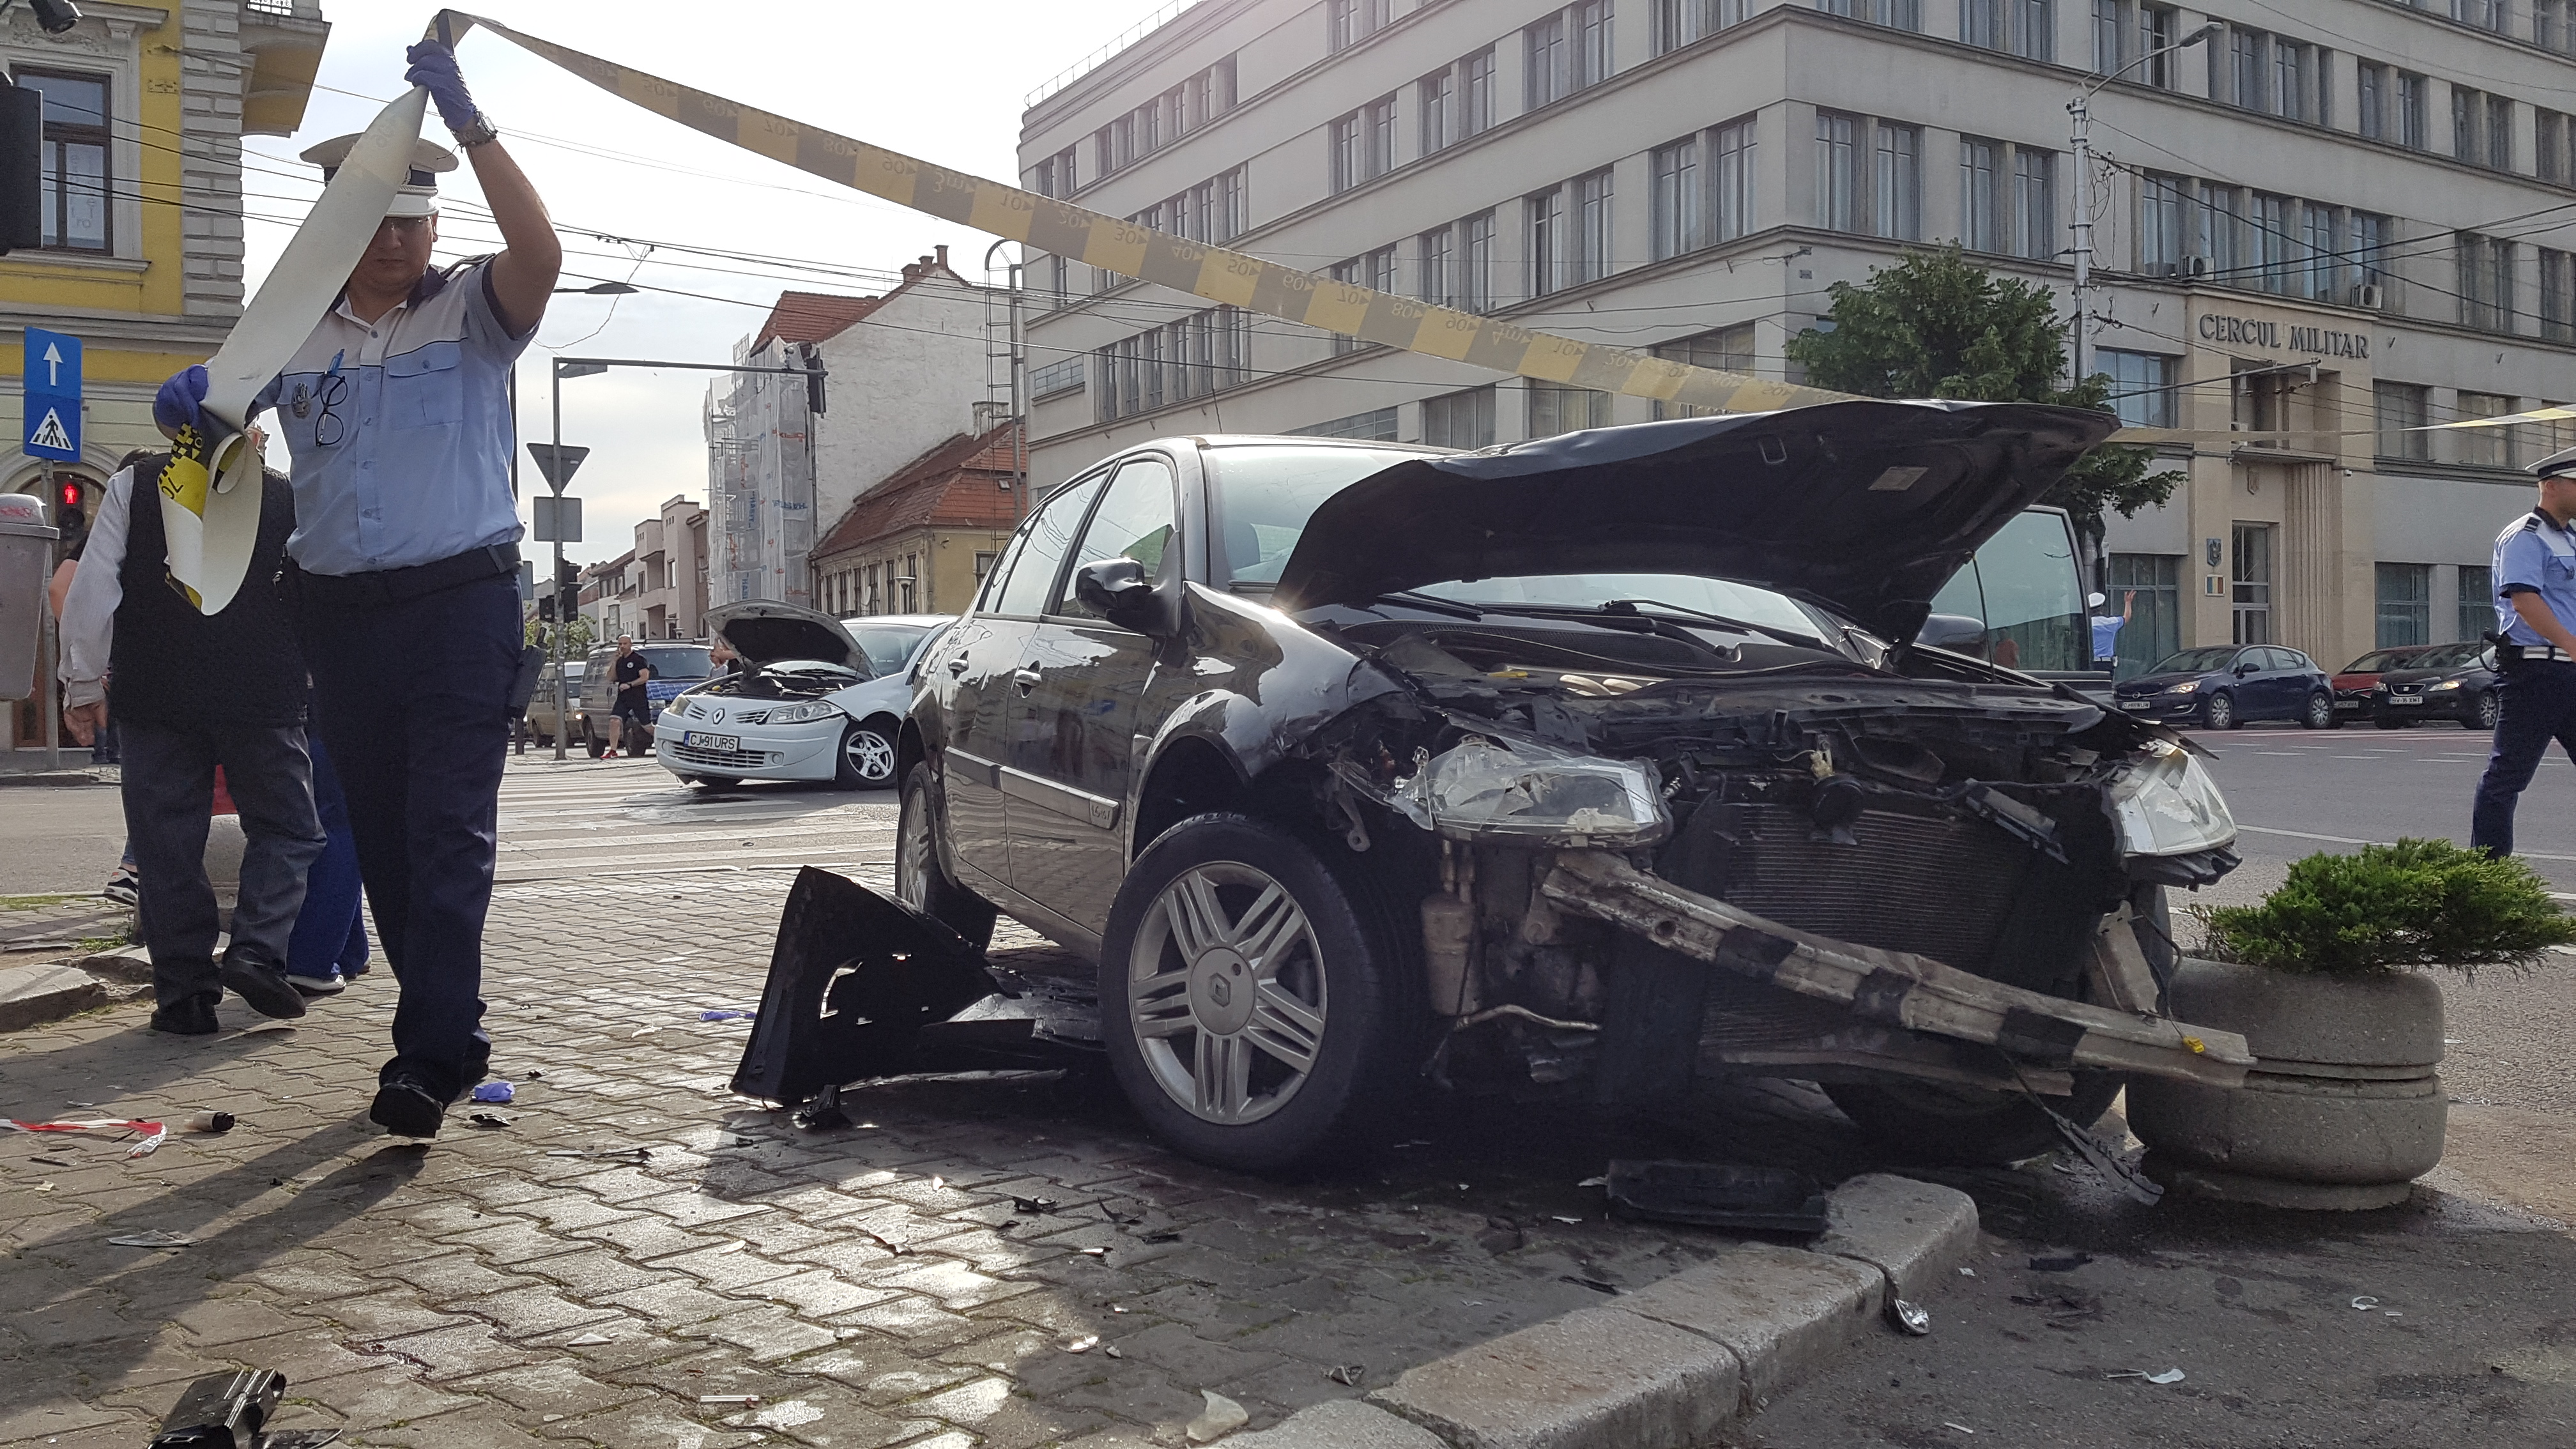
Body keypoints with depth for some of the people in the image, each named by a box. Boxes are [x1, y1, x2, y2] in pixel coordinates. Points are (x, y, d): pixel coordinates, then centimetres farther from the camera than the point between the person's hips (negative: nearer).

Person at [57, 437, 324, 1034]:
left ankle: (184, 994, 8)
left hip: (156, 695, 1)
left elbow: (92, 589, 0)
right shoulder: (289, 499, 3)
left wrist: (83, 684, 8)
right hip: (264, 697, -1)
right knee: (285, 828, 13)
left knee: (167, 845, 7)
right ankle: (257, 952, -5)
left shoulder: (133, 486, 4)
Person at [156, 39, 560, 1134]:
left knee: (448, 830, -10)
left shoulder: (471, 312, 0)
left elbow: (539, 254, -20)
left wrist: (466, 121, -24)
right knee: (379, 834, 9)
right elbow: (216, 411, 18)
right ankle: (446, 1031, 21)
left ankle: (431, 1054, -9)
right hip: (341, 613, 6)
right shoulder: (296, 334, 13)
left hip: (460, 601, -5)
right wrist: (189, 396, -7)